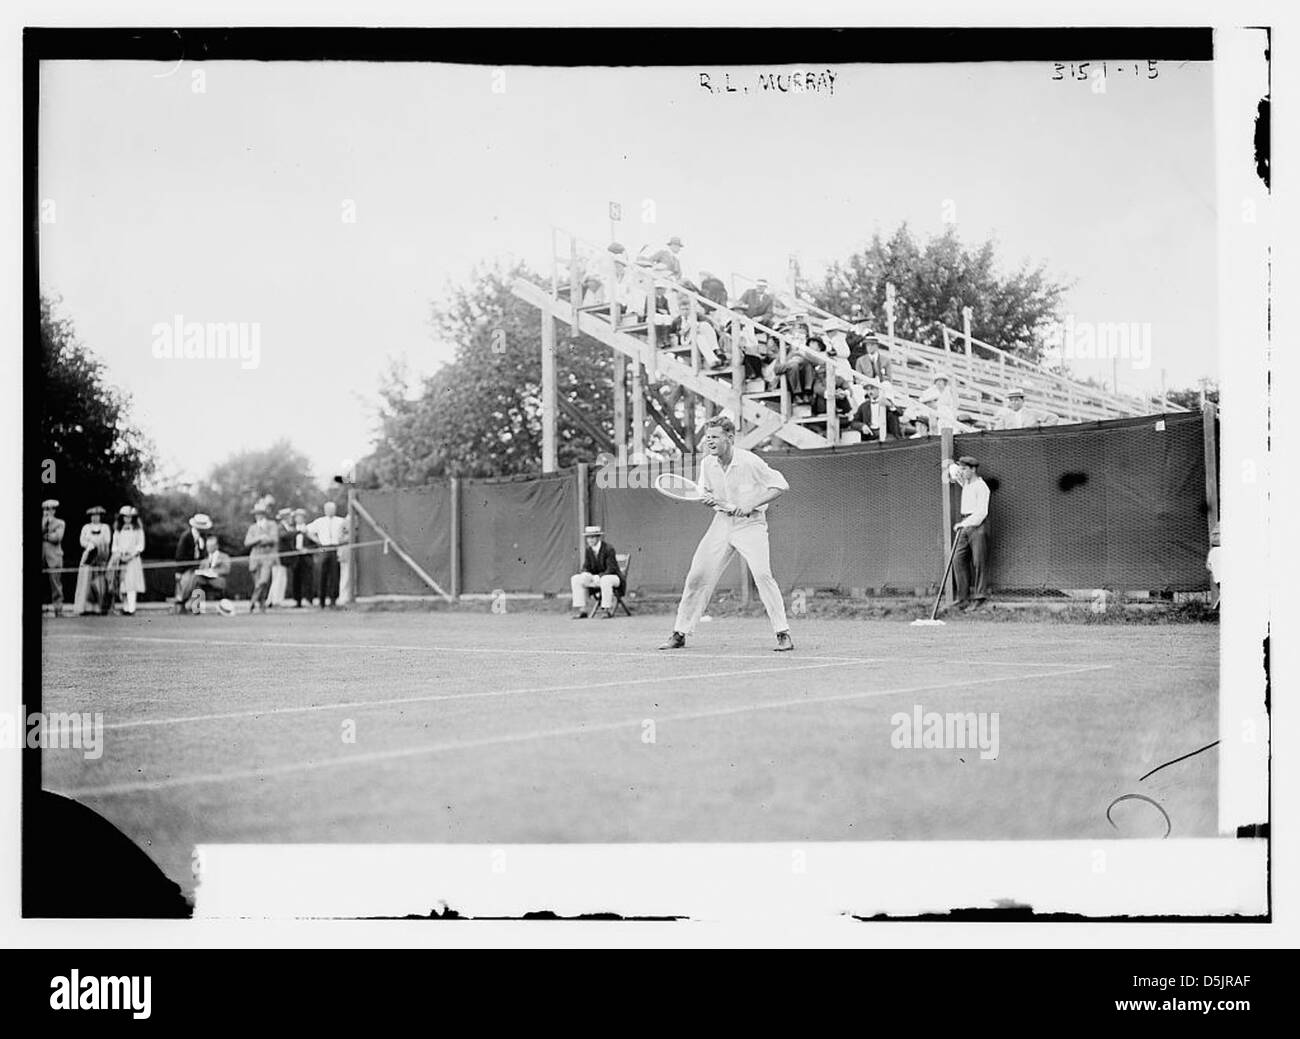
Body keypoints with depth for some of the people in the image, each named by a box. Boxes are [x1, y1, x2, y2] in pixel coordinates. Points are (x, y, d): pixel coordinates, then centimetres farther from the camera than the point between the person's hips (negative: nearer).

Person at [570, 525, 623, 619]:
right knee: (575, 579, -12)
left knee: (605, 580, -42)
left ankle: (607, 610, -32)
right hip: (597, 578, 7)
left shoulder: (608, 548, -19)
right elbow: (586, 568, 5)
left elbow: (611, 569, -23)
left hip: (613, 577, -7)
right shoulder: (588, 550, 1)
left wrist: (599, 576, -35)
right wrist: (585, 574, -19)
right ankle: (581, 610, -16)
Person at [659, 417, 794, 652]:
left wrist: (750, 505, -20)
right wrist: (709, 500, -8)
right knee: (697, 577, -1)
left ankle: (783, 634, -15)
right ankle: (680, 634, 10)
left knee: (762, 574, -23)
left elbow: (781, 485, -12)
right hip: (721, 522, 5)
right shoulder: (707, 464, 1)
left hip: (750, 523, -5)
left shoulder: (749, 461, -16)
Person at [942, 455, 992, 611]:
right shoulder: (965, 482, 14)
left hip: (978, 524, -8)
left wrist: (964, 523, -23)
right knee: (958, 559, -1)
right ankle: (963, 596, -2)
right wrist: (949, 466, 13)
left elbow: (981, 512, -19)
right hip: (965, 524, 8)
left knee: (979, 561, -8)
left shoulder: (981, 487, -10)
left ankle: (979, 597, -7)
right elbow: (954, 470, 36)